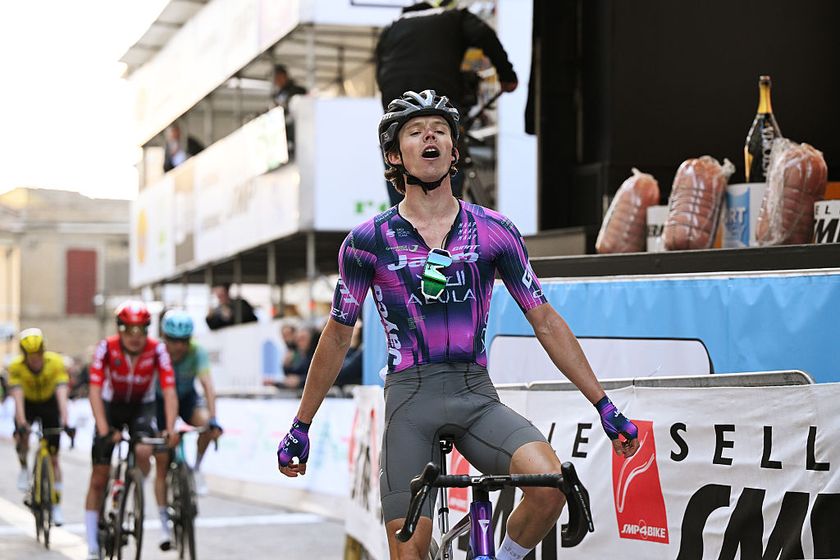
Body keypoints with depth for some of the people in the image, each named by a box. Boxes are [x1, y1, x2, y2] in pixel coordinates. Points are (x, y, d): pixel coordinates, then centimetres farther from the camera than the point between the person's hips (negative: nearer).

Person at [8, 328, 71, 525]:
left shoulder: (56, 362, -31)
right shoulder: (16, 367, -29)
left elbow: (61, 393, -38)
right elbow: (18, 397, -37)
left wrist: (64, 421, -50)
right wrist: (21, 424, -50)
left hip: (49, 404, 0)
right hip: (28, 403, 1)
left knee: (53, 457, -3)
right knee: (21, 435, -29)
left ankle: (57, 505, 5)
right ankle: (24, 470, 1)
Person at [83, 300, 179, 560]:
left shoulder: (157, 350, -23)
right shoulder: (106, 348, -24)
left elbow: (169, 392, -26)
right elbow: (95, 391, -27)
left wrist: (170, 429, -38)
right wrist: (104, 430, -37)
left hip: (142, 407, 0)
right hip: (111, 405, 0)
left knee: (143, 452, -32)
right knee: (98, 480, -3)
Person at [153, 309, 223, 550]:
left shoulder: (197, 352, -27)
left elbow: (207, 385, -36)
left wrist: (213, 419, -48)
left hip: (187, 398, 0)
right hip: (160, 402, 0)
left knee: (204, 423, -34)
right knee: (161, 463, -6)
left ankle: (196, 469, -8)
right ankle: (164, 523, 1)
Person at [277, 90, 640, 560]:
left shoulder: (494, 231, 3)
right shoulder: (369, 241, 1)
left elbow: (546, 322, 7)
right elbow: (338, 336, 10)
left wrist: (604, 405, 3)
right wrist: (301, 427, 12)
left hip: (476, 397, 1)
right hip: (410, 398, -1)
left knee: (550, 482, -25)